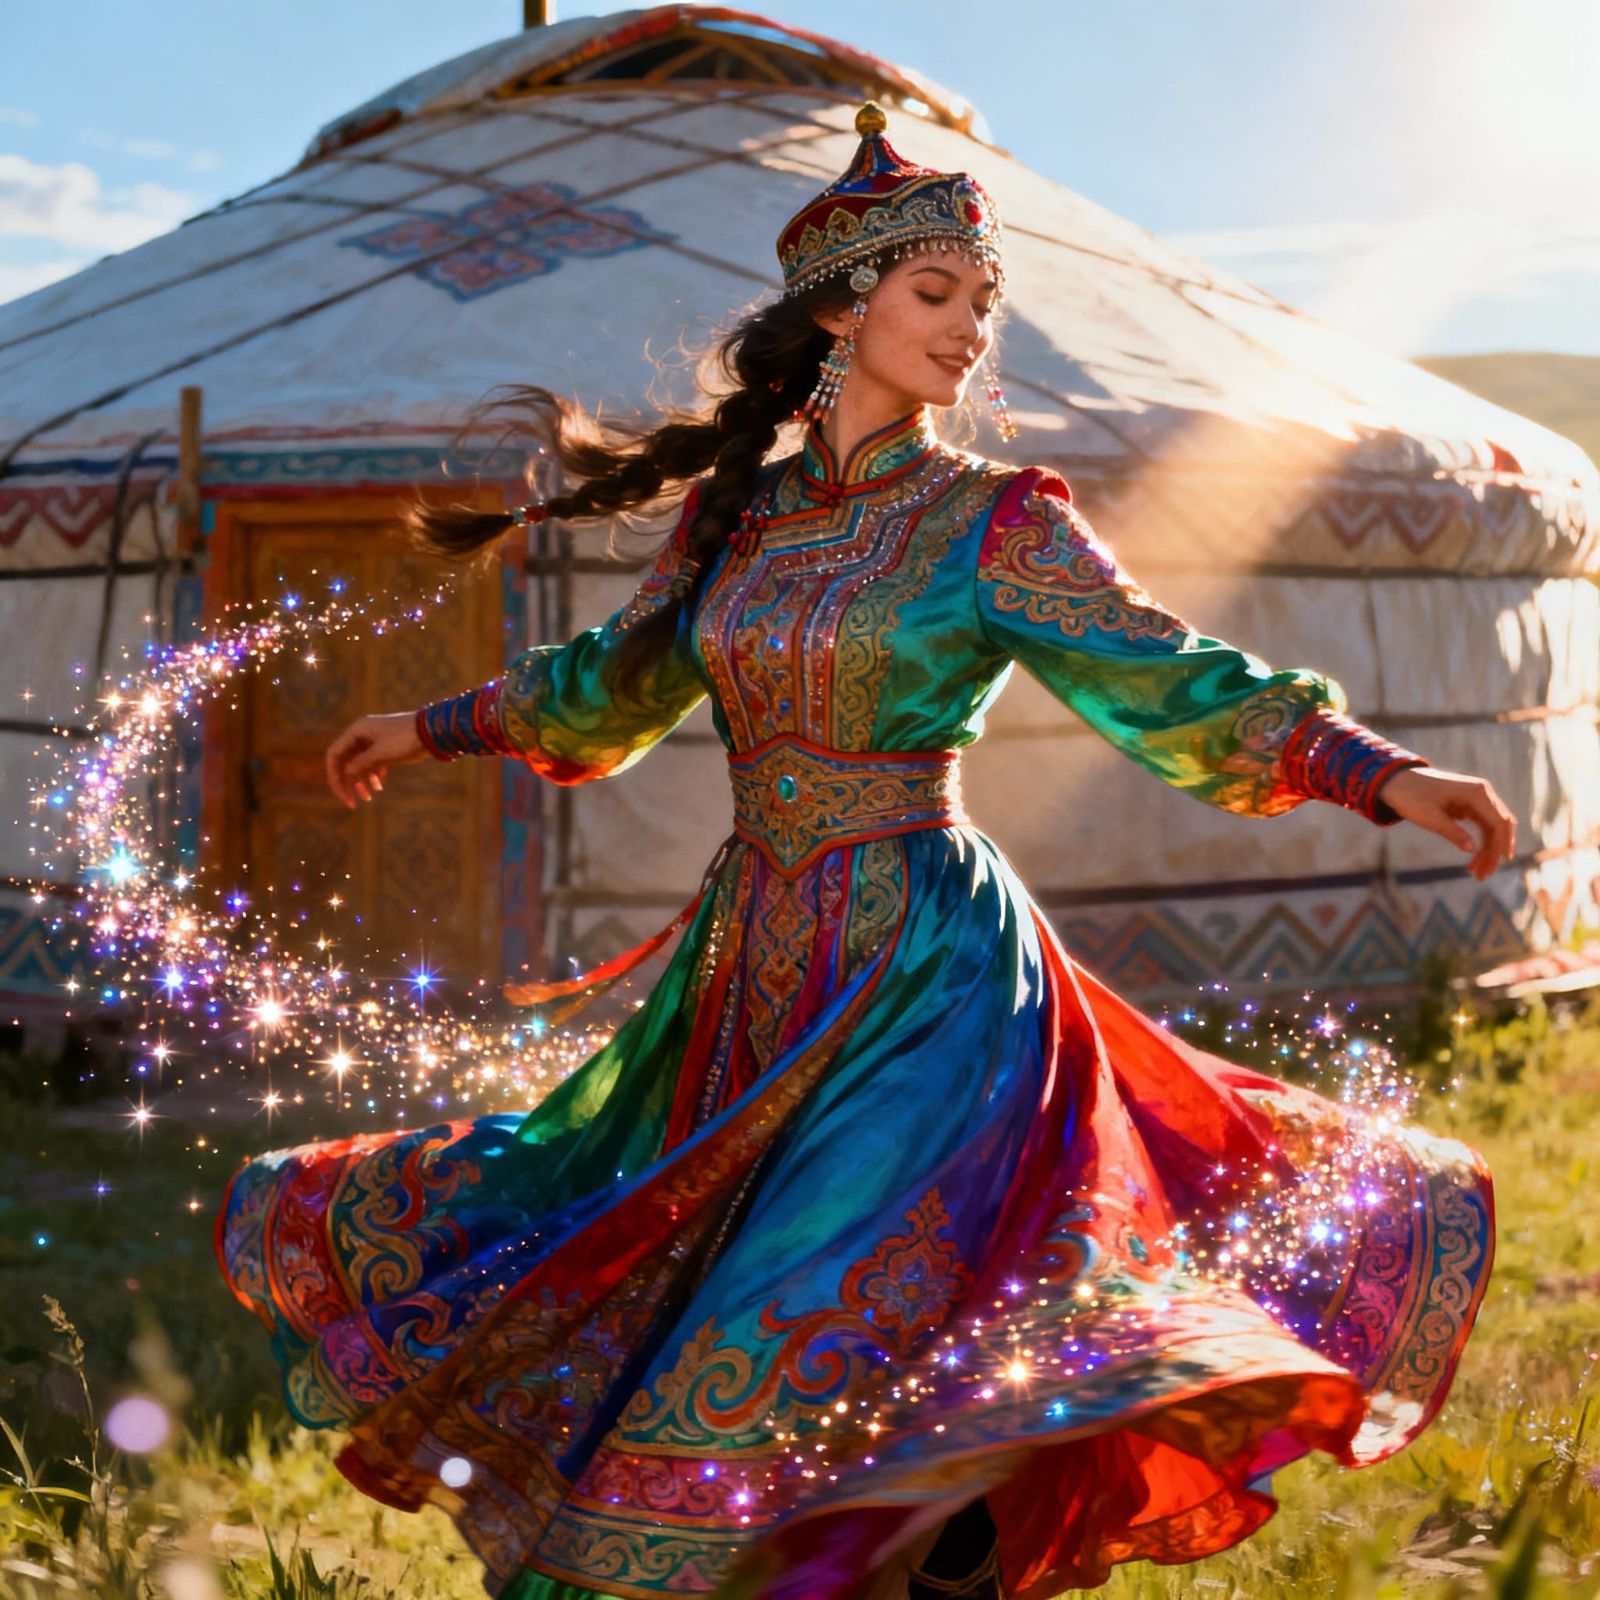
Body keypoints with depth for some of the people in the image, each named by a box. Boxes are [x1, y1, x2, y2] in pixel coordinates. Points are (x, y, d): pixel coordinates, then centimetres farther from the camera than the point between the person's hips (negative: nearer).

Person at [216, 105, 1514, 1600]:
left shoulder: (996, 522, -5)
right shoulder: (733, 512, 8)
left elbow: (1173, 684, -9)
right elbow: (621, 679, 24)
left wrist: (1380, 770, -21)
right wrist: (438, 727, 35)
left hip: (922, 975, -5)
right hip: (751, 966, 6)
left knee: (852, 1313, -17)